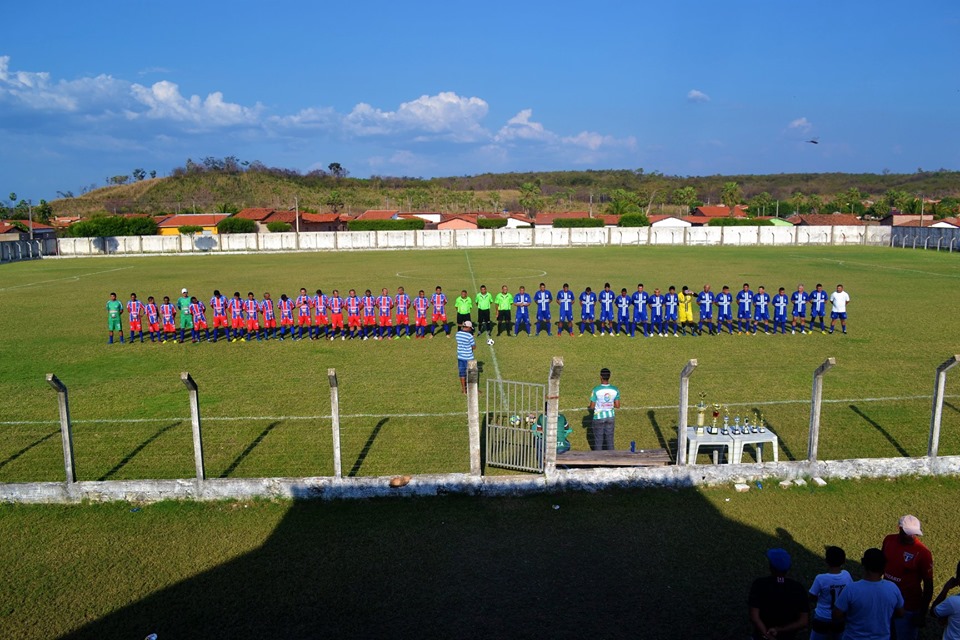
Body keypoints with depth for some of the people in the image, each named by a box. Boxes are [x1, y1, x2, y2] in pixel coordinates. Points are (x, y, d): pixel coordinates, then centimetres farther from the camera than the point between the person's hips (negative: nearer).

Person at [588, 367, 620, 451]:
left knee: (598, 439, 9)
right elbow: (617, 406, -1)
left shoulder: (596, 390, -17)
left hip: (598, 417, -3)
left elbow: (592, 406, -13)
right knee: (610, 439, 13)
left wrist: (589, 408, 9)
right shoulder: (615, 390, -6)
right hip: (610, 416, 3)